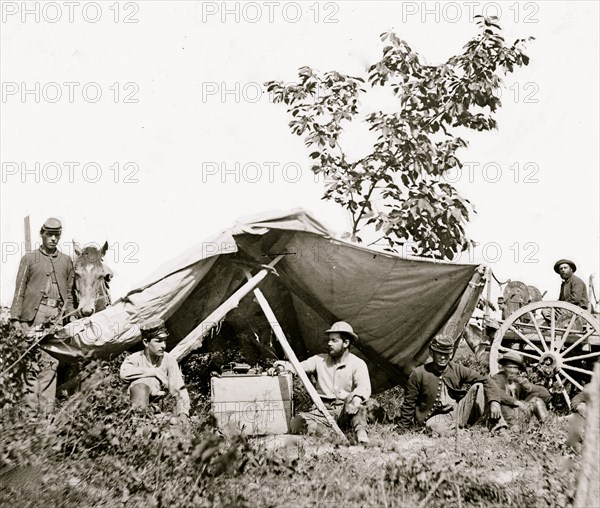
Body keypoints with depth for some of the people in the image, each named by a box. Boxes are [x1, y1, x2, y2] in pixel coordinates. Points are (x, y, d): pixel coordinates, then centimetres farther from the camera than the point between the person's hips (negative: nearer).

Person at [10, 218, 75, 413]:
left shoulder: (66, 261, 15)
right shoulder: (29, 259, 8)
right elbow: (20, 290, 4)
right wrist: (16, 318, -4)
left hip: (57, 316, 2)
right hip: (33, 314, -2)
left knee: (51, 362, 0)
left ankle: (47, 408, 3)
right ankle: (31, 406, 2)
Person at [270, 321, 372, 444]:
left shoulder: (358, 364, -1)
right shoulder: (320, 360, 12)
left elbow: (365, 388, -17)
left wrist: (356, 397, -40)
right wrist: (282, 365, -14)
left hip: (345, 410, -3)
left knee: (356, 399, -37)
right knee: (296, 424, -24)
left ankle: (361, 433, -32)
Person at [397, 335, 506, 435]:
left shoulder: (458, 370, 1)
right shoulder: (419, 374, -7)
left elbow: (485, 380, -4)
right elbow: (409, 404, -1)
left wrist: (494, 401, -23)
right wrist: (403, 431, 1)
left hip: (458, 413, 4)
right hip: (436, 417, -3)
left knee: (479, 387, -13)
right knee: (442, 431, -41)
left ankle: (497, 427, -14)